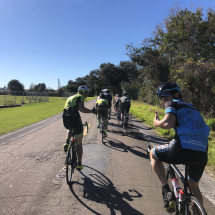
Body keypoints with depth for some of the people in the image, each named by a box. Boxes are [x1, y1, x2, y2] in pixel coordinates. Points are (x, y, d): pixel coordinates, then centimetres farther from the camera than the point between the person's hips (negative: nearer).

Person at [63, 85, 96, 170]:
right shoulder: (80, 97, 2)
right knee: (79, 143, 10)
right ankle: (79, 164, 18)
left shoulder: (70, 98, 24)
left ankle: (67, 142, 14)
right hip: (75, 120, -6)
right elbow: (81, 109, -16)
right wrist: (92, 111, -7)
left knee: (70, 129, 41)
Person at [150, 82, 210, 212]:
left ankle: (167, 192, 9)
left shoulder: (173, 104, 8)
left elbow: (168, 124, -11)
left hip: (183, 149, -7)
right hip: (202, 153, 7)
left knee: (153, 154, 21)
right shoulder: (192, 108, 30)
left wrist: (157, 122, 9)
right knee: (194, 187, 31)